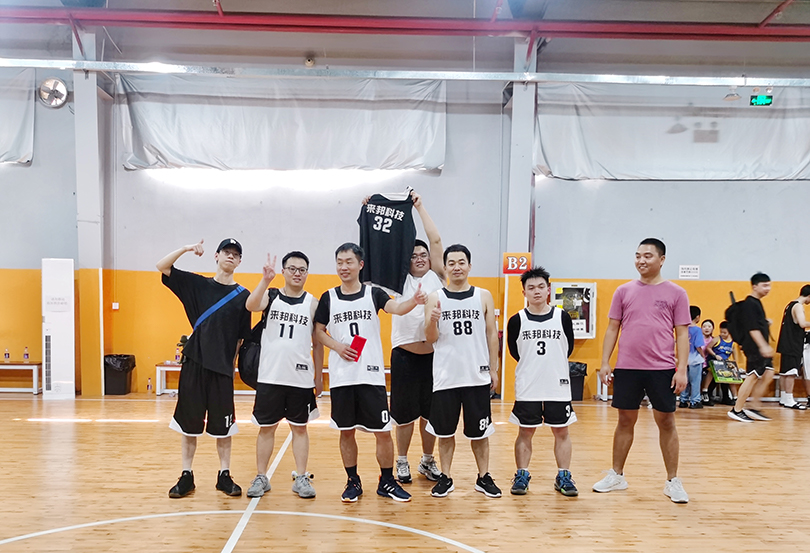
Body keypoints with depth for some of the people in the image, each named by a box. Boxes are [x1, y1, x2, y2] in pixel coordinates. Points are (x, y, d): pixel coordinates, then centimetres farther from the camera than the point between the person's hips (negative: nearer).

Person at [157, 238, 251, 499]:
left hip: (222, 369, -1)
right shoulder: (196, 284, 6)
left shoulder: (242, 295, 3)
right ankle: (186, 476, 21)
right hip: (193, 363, 1)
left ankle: (224, 475, 20)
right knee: (189, 424, 9)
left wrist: (234, 361, -1)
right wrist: (186, 249, -12)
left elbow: (243, 337, 5)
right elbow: (162, 267, 0)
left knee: (223, 426, 7)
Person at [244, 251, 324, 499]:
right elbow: (251, 306, -21)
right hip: (270, 376, 0)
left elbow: (317, 343, 7)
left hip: (301, 377, 1)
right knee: (266, 427, 9)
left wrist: (319, 376, 8)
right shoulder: (270, 296, 2)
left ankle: (301, 478, 18)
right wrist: (265, 279, -32)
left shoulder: (313, 303, 3)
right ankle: (261, 478, 21)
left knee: (300, 427, 9)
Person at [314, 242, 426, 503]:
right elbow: (319, 331, 10)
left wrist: (414, 301, -38)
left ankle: (387, 481, 20)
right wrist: (337, 346, -9)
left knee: (383, 431, 3)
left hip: (372, 375, -1)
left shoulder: (373, 293, 1)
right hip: (341, 376, 1)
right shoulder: (329, 298, 5)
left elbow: (395, 308, -17)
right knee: (346, 431, 9)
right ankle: (353, 482, 25)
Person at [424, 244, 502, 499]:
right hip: (446, 377, 0)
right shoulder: (435, 298, 2)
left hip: (477, 376, 0)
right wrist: (432, 321, -23)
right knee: (445, 431, 9)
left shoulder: (484, 296, 4)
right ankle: (446, 477, 22)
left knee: (479, 431, 10)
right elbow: (431, 338, -2)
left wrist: (493, 369, 4)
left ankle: (484, 477, 23)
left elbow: (491, 334, 6)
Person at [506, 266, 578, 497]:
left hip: (558, 386, 1)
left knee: (561, 432, 9)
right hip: (527, 388, -1)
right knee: (525, 432, 7)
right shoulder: (517, 320, -3)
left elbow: (569, 348, 9)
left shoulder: (562, 317, 0)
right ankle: (522, 475, 20)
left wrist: (550, 365, 10)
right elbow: (514, 351, 6)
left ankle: (563, 477, 22)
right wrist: (534, 366, 8)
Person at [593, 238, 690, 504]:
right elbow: (612, 328, 8)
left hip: (662, 369, -1)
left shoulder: (676, 293, 2)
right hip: (627, 367, 2)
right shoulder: (624, 291, 6)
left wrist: (682, 369, -7)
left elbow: (682, 334, 1)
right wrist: (605, 362, 1)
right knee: (625, 420, 11)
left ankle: (672, 481, 18)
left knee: (666, 422, 5)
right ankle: (617, 475, 23)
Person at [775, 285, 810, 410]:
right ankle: (789, 400, -5)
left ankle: (783, 398, 17)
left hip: (787, 344, 10)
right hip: (793, 345, -10)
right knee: (791, 371, -7)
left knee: (785, 371, 11)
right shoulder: (799, 306, -13)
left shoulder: (791, 305, 16)